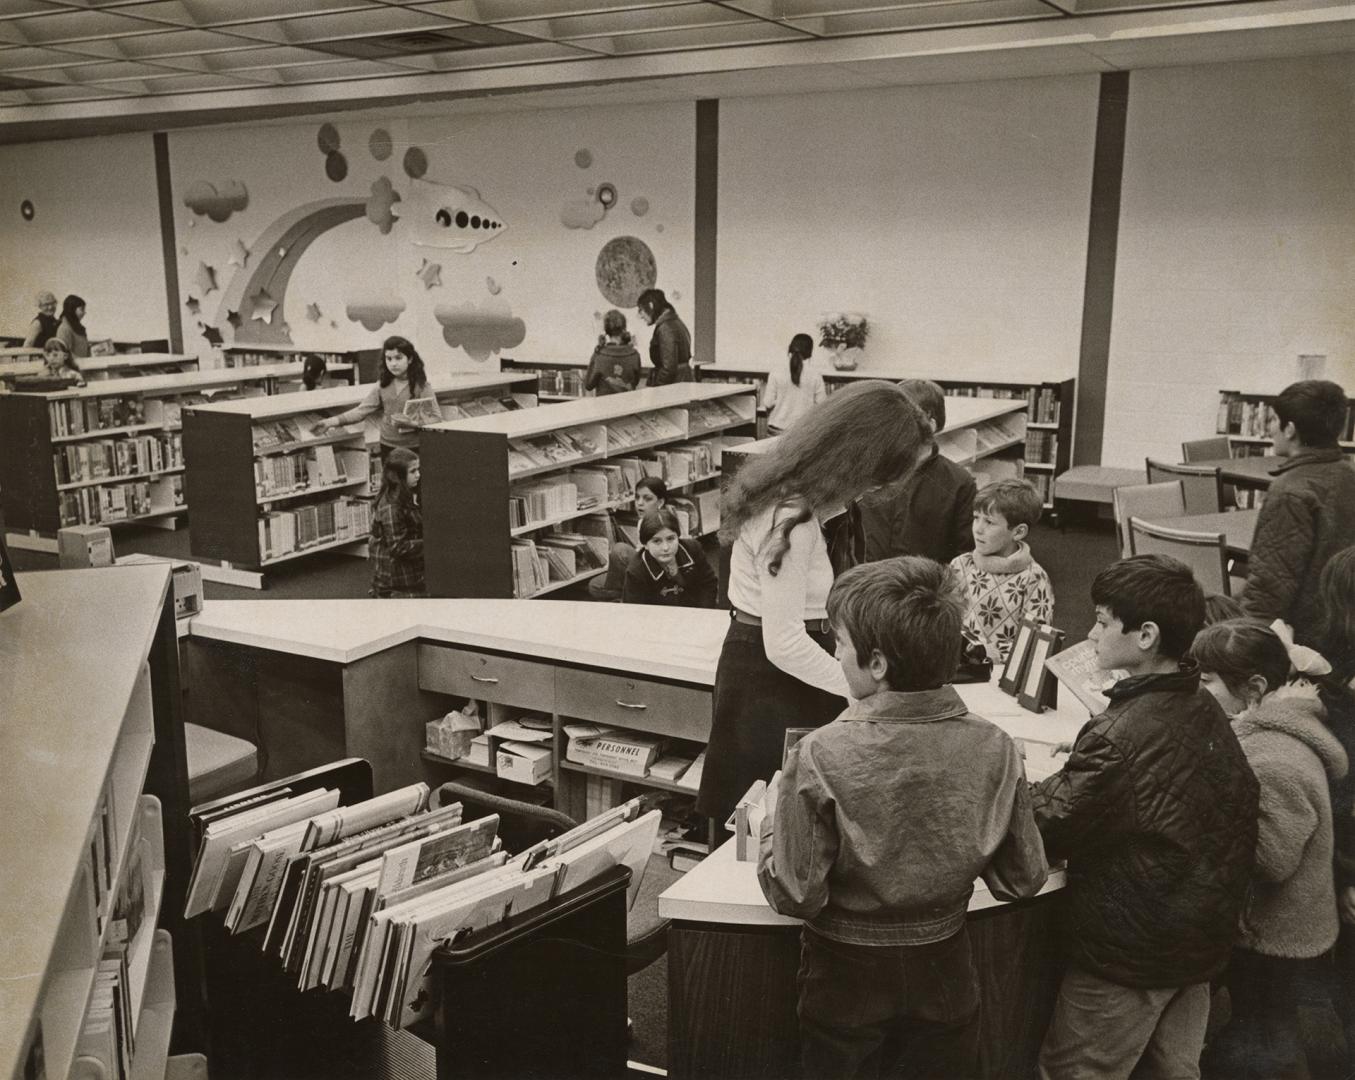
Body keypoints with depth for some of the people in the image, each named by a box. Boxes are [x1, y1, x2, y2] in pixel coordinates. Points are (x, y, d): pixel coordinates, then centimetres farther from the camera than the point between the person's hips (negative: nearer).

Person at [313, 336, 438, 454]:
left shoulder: (420, 386, -10)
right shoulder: (383, 385, 3)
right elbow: (362, 410, 0)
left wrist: (411, 423, -27)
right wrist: (333, 421, -10)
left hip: (414, 448, -4)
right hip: (388, 447, 4)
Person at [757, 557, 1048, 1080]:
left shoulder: (820, 756, -26)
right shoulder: (994, 748, -15)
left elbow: (795, 895, -20)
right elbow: (1023, 879, -4)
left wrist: (769, 829, -2)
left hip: (847, 975, -2)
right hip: (944, 971, 3)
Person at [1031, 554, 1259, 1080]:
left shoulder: (1120, 736, -28)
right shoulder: (1204, 709, -2)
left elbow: (1041, 833, -21)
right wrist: (1075, 768, 4)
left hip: (1128, 956, -8)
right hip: (1203, 940, 8)